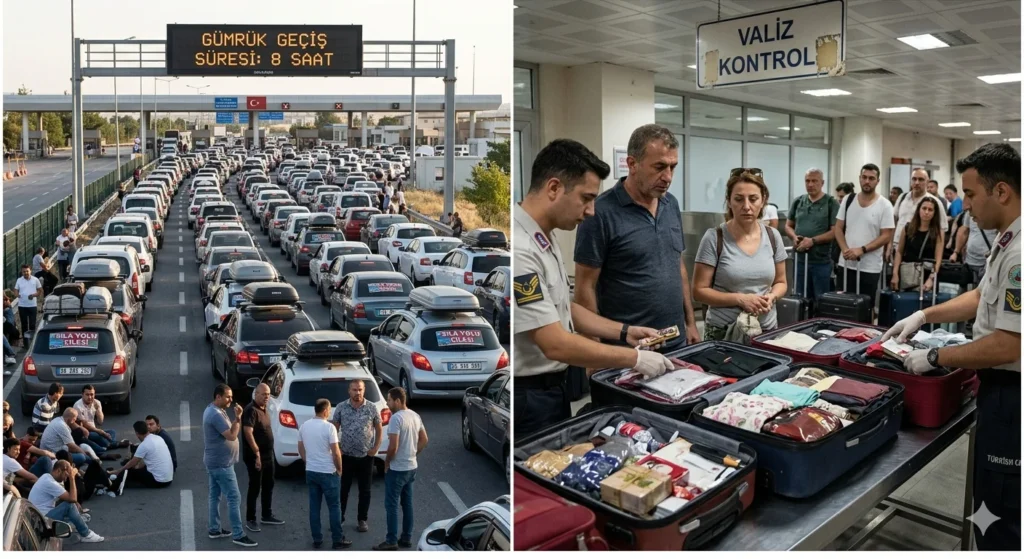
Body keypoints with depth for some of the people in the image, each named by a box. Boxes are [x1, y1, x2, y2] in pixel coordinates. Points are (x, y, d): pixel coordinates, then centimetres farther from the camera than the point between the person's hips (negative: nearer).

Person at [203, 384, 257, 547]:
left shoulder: (212, 410, 11)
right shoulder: (216, 414, -23)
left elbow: (230, 432, 15)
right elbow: (232, 435, -26)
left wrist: (237, 418, 0)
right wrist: (238, 417, -21)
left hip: (214, 462, 11)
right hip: (221, 464, -11)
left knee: (215, 496, 17)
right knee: (234, 498, -7)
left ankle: (214, 529, 27)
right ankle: (238, 535, -4)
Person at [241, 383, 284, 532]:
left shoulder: (263, 408, 10)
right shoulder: (251, 410, -19)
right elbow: (248, 433, -27)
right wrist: (257, 453, -29)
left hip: (268, 455, 9)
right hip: (255, 456, -9)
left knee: (268, 485, 16)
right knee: (255, 487, 0)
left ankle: (267, 515, 28)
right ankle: (250, 520, 11)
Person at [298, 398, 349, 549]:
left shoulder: (304, 426, 3)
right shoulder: (329, 427, -16)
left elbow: (301, 449, 12)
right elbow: (336, 452, -14)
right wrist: (339, 469, -1)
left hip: (310, 472, 6)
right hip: (328, 473, -6)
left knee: (314, 507, 11)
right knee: (334, 507, 4)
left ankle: (317, 540, 16)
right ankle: (337, 540, 9)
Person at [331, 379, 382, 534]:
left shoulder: (372, 408, -3)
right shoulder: (341, 408, -3)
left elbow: (379, 430, 4)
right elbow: (334, 429, 3)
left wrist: (375, 448, -5)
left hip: (366, 456, 0)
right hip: (346, 456, 0)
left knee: (365, 490, 7)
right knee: (343, 489, 8)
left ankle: (362, 520, 20)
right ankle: (339, 518, 23)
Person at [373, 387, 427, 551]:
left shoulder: (396, 418, -21)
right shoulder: (415, 416, 6)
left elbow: (393, 447, -24)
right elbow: (424, 440, 13)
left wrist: (386, 462, -8)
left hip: (397, 469, -8)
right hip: (411, 467, 8)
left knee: (391, 505, 2)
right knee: (407, 503, 15)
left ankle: (391, 541, 8)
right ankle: (407, 538, 22)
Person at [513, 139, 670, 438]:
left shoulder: (544, 240, 6)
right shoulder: (518, 248, -26)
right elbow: (556, 344, -27)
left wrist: (624, 331, 8)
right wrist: (635, 358, -19)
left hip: (553, 385, 9)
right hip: (528, 395, -9)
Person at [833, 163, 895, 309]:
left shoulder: (884, 205, -5)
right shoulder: (848, 200, 6)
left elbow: (886, 236, -8)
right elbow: (838, 228, 7)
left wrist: (862, 250, -18)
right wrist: (845, 249, -10)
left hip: (870, 268, -3)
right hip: (846, 264, 3)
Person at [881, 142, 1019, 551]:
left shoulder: (1019, 253, -27)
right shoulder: (1009, 239, 7)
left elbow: (1008, 347, -27)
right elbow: (984, 297, 21)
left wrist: (935, 358, -15)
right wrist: (925, 315, 13)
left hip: (1010, 395, -10)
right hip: (1002, 388, 10)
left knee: (999, 514, 3)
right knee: (996, 501, 23)